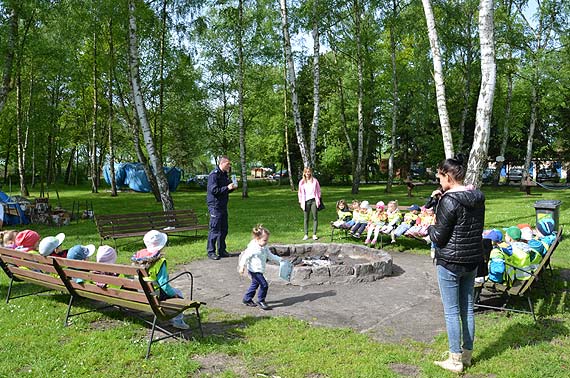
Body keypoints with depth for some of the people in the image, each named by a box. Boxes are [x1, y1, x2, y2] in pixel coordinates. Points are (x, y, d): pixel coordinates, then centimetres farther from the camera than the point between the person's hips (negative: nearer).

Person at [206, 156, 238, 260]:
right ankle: (211, 252, 5)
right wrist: (227, 187, -22)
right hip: (215, 206, -9)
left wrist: (232, 187, 5)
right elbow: (214, 190, -22)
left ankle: (222, 250, 22)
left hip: (223, 206, 9)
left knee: (223, 229, 12)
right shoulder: (214, 175, -13)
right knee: (214, 229, -4)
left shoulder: (224, 174, 15)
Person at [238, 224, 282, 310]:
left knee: (255, 284, 21)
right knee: (264, 285, -9)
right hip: (254, 270, -9)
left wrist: (280, 259, 8)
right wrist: (242, 266, -29)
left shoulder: (264, 248, 4)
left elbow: (270, 256, 14)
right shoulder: (253, 248, -22)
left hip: (259, 270, 9)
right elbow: (245, 257, -22)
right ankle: (261, 301, 8)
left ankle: (247, 299, 37)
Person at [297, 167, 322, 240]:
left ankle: (314, 234, 3)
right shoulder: (301, 182, 9)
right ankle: (306, 234, 8)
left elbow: (318, 191, 9)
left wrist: (318, 200, 0)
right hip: (306, 201, 1)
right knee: (306, 218, 3)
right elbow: (300, 193, 12)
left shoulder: (315, 181, 7)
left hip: (313, 201, -1)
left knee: (315, 218, -1)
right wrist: (301, 202, 4)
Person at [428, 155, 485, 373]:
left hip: (450, 262, -7)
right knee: (467, 308, 17)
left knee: (451, 311, 3)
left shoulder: (449, 201, -19)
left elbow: (439, 237, -16)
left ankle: (455, 361, 13)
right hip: (473, 260, 8)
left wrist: (430, 227, 5)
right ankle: (467, 355, 30)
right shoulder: (478, 198, 3)